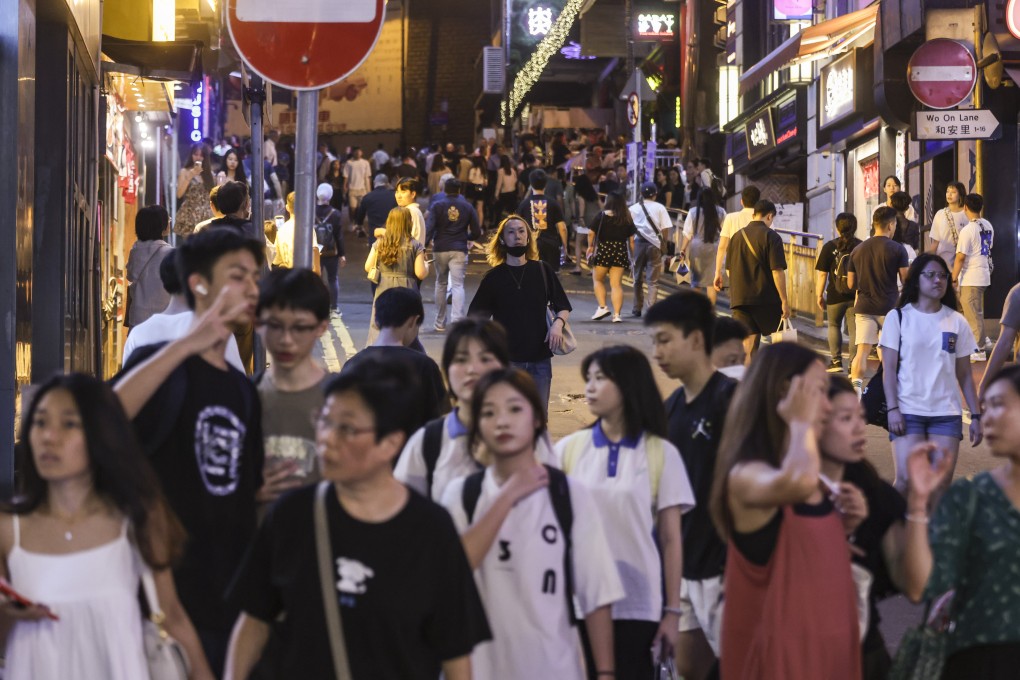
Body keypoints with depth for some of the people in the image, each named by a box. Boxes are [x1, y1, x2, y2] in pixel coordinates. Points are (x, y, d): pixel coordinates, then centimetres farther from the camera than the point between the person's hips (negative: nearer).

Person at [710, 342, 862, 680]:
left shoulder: (817, 482, 13)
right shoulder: (746, 474, -15)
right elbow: (798, 483, -38)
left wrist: (846, 523, 6)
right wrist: (800, 422, -19)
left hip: (824, 645, 9)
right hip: (780, 650, -9)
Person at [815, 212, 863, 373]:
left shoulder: (830, 247, -3)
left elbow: (822, 274, -4)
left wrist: (819, 295, 4)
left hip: (835, 296, -1)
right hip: (857, 296, 1)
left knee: (834, 325, 17)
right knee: (854, 330, 5)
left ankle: (836, 360, 10)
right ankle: (854, 363, -1)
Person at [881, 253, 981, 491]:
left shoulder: (956, 321, 9)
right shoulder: (898, 318, 3)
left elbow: (964, 374, 12)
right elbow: (889, 368, -1)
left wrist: (976, 414, 7)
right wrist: (893, 409, -10)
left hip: (947, 413, 2)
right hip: (908, 411, -2)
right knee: (906, 479, -13)